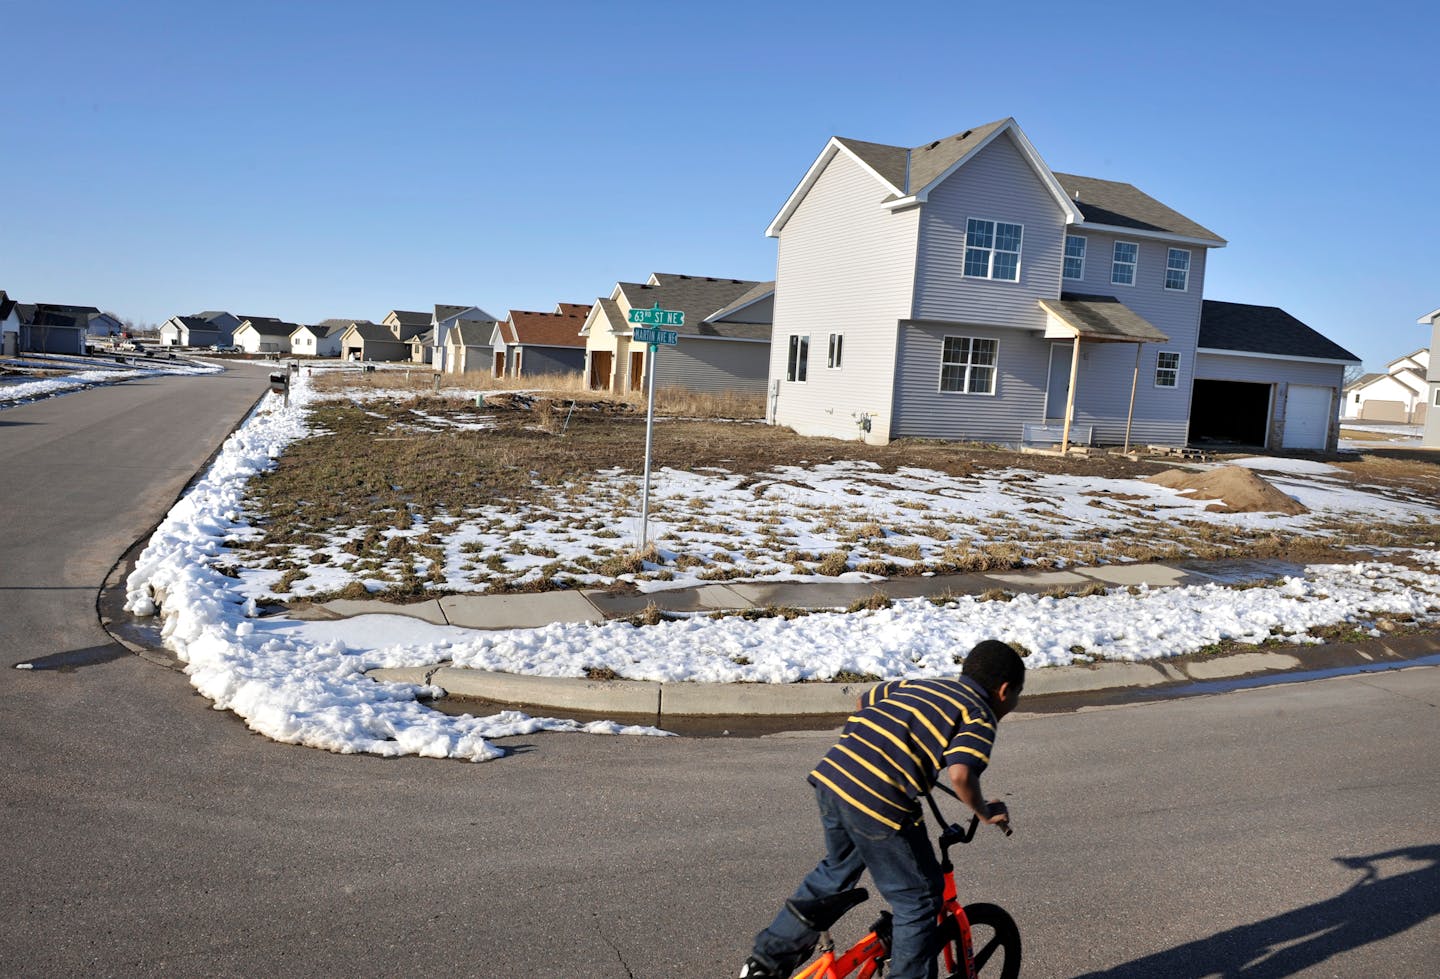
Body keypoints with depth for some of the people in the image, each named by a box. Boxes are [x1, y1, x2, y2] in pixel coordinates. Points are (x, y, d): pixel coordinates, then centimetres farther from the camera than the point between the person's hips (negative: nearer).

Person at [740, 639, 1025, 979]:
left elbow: (864, 701, 34)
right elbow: (960, 774, -14)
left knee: (837, 870, 30)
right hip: (880, 802, -8)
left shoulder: (917, 683, 24)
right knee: (919, 900, 13)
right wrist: (984, 812, 4)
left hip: (830, 775, 8)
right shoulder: (981, 716, 3)